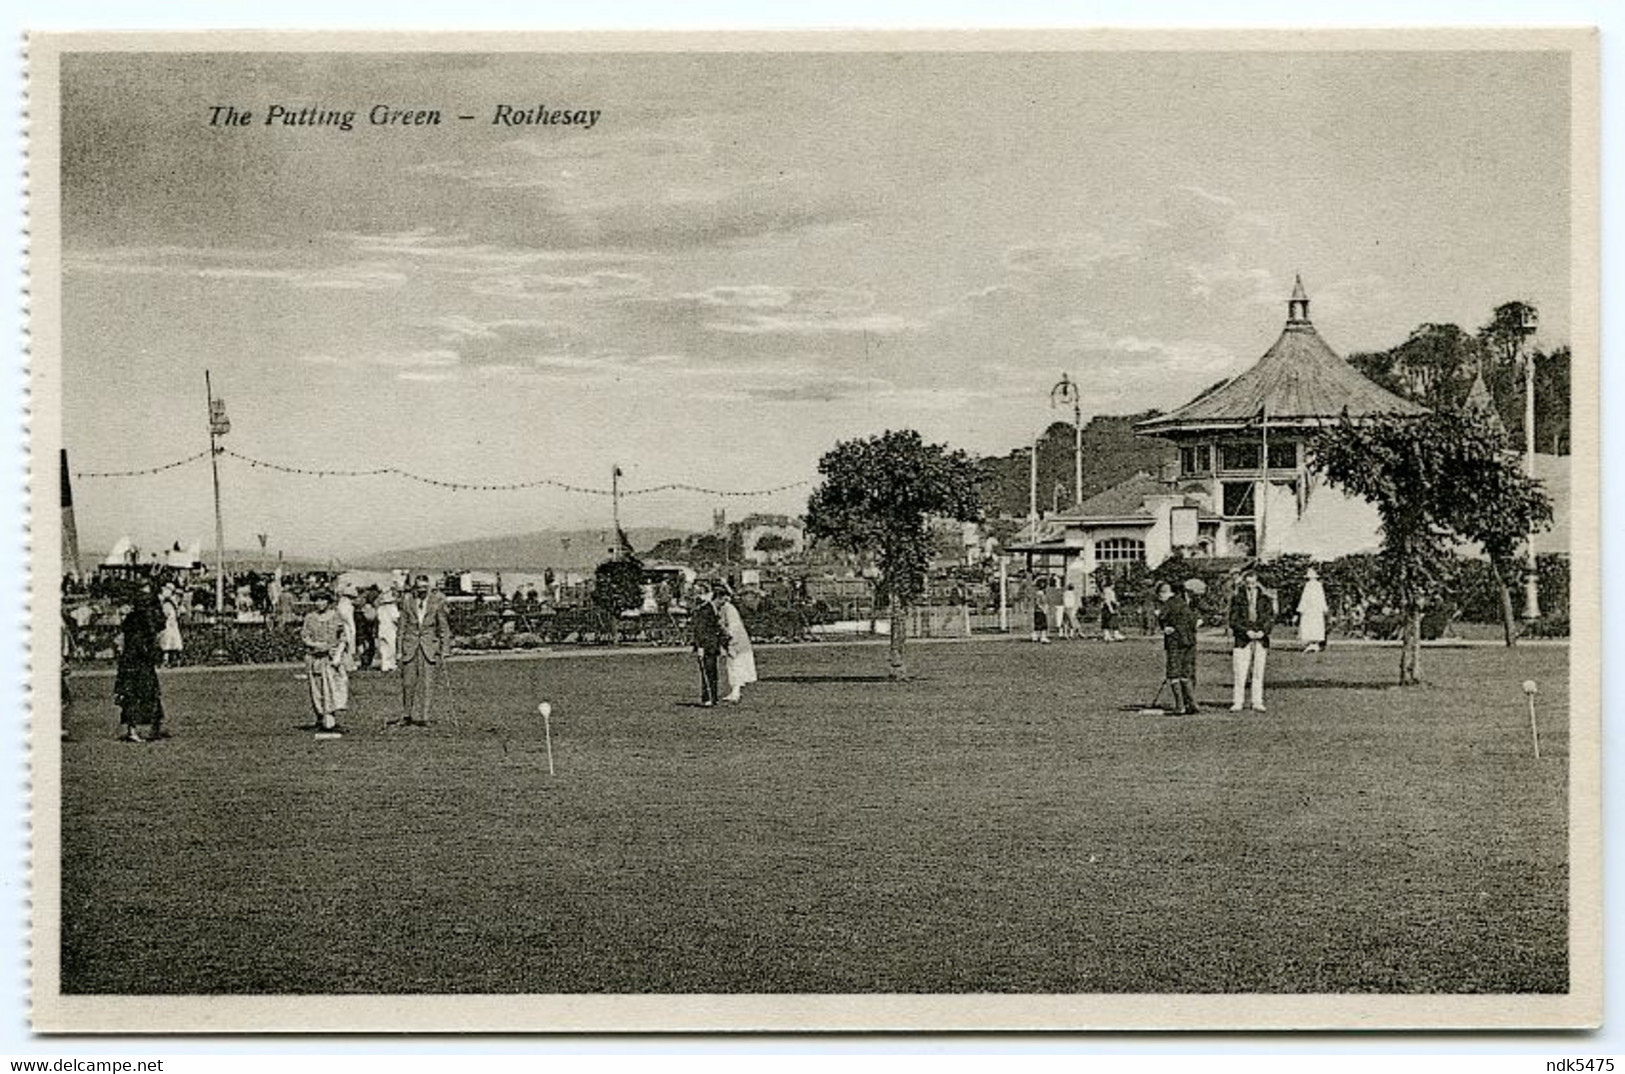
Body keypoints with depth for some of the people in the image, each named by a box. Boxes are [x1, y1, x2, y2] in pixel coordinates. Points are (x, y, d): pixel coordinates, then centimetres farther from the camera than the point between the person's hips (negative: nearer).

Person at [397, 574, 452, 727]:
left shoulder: (437, 602, 0)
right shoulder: (408, 602, 3)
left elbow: (444, 627, 5)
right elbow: (402, 627, 9)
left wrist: (445, 649, 1)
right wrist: (399, 650, 7)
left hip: (430, 647, -1)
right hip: (410, 646, 1)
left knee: (427, 683, -5)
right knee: (408, 683, 3)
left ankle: (421, 717, 0)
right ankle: (408, 715, 19)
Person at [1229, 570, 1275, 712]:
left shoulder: (1265, 599, 9)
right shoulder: (1237, 599, 4)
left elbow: (1270, 619, 7)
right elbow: (1233, 620, 0)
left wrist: (1262, 631, -11)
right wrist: (1247, 631, -13)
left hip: (1261, 639, 2)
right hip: (1242, 640, -2)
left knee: (1258, 672, 4)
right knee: (1239, 673, -5)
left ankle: (1257, 703, 9)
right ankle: (1237, 703, -1)